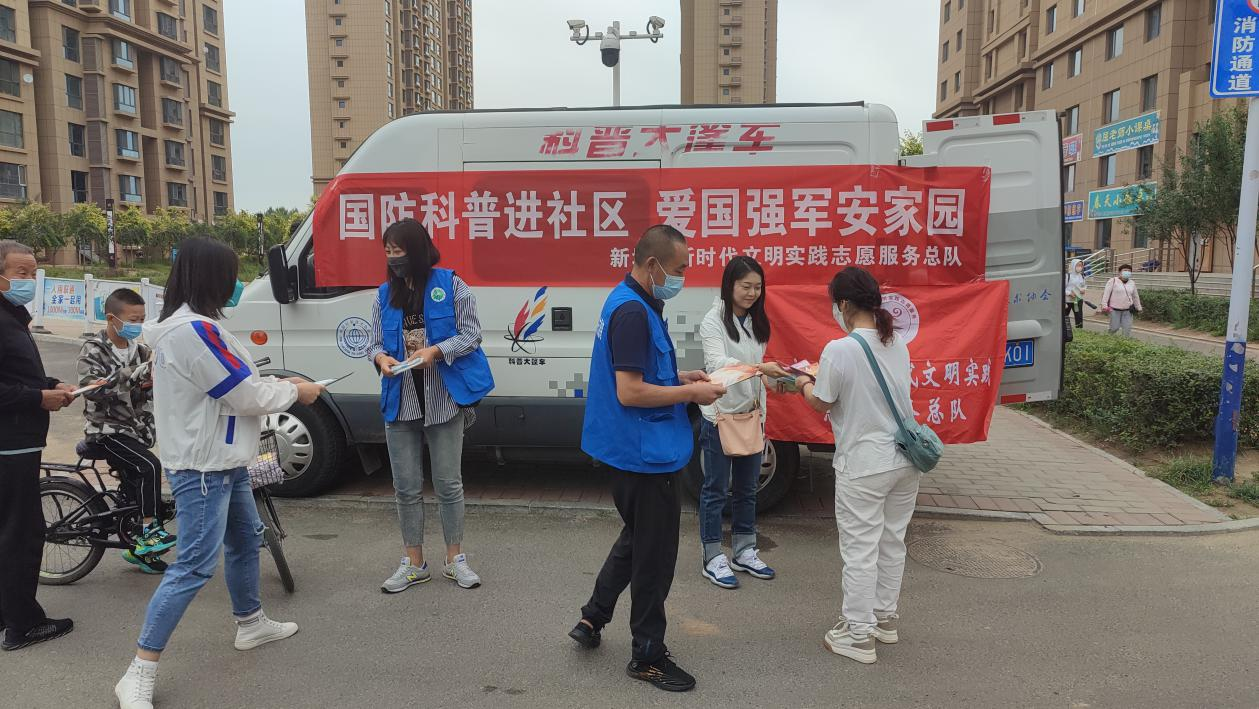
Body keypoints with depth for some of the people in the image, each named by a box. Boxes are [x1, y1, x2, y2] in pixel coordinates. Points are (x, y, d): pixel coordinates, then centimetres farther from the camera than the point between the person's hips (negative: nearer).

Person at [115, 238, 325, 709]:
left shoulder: (188, 325, 8)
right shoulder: (195, 330, -24)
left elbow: (232, 383, 15)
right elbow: (246, 396, -20)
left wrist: (280, 382, 8)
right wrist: (295, 392, -4)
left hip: (222, 461, 11)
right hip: (203, 467, -11)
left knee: (245, 540, 23)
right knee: (195, 565, -7)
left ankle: (251, 624, 41)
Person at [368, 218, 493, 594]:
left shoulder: (451, 285, -4)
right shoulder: (385, 294, 8)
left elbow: (470, 335, -7)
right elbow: (376, 342, 10)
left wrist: (434, 351, -22)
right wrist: (381, 358, -13)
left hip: (444, 398, -4)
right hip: (400, 401, 4)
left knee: (448, 483, 5)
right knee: (407, 487, 9)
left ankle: (455, 559, 21)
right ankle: (414, 563, 23)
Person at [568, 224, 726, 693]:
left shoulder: (631, 303, 10)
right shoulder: (633, 312, -23)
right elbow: (630, 393, -26)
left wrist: (680, 378, 7)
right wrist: (690, 393, -16)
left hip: (629, 450, 10)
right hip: (644, 455, -10)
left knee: (636, 539, 25)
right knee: (654, 554, 4)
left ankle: (592, 620, 36)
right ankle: (648, 656, 19)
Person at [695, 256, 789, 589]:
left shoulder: (756, 322, 11)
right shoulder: (713, 321, -11)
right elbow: (717, 363, -26)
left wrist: (760, 406, 7)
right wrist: (759, 368, -39)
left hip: (751, 415, 7)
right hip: (720, 415, -7)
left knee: (747, 488, 15)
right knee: (716, 490, 2)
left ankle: (744, 552, 27)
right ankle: (713, 558, 12)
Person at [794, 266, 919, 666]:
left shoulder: (839, 351, -18)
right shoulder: (898, 345, 3)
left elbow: (820, 403, -8)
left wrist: (805, 385, 13)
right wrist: (822, 377, 18)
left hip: (863, 467, -7)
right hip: (905, 461, 7)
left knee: (860, 549, 4)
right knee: (892, 542, 19)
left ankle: (858, 634, 14)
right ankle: (884, 617, 35)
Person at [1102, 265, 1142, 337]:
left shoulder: (1132, 283, 14)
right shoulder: (1113, 281, -3)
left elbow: (1135, 297, 23)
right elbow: (1106, 293, -8)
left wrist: (1138, 308, 24)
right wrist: (1104, 305, -17)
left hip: (1127, 311, 4)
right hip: (1115, 310, -4)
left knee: (1128, 329, -1)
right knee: (1114, 328, -3)